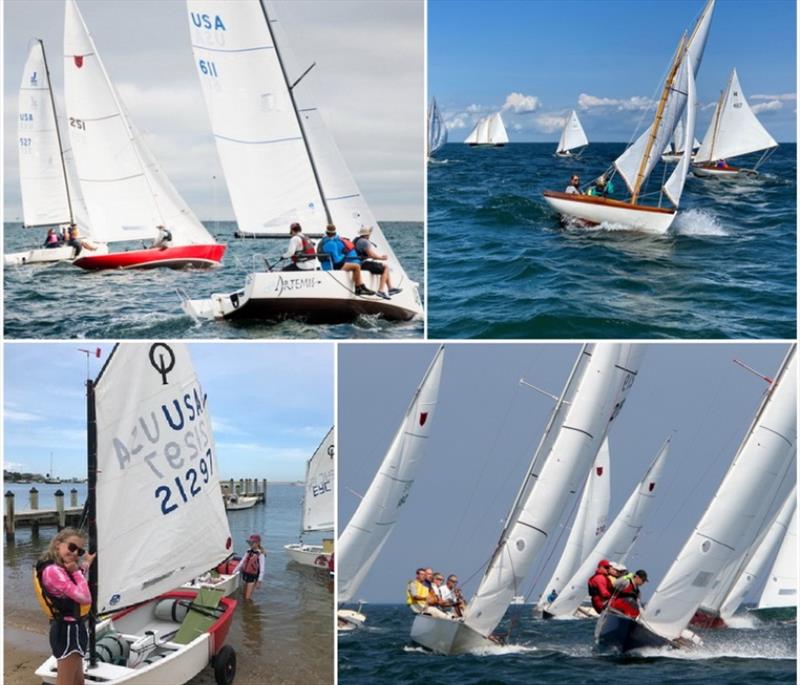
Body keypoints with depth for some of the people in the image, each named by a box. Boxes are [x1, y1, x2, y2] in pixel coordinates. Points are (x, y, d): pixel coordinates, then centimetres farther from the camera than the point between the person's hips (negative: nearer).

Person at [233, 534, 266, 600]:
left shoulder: (260, 554, -13)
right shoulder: (248, 552, 7)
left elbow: (262, 569, -13)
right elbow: (241, 562, 15)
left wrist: (259, 581, -14)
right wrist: (234, 572, 13)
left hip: (253, 576, -7)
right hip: (245, 575, 7)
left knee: (247, 597, -6)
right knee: (244, 596, 12)